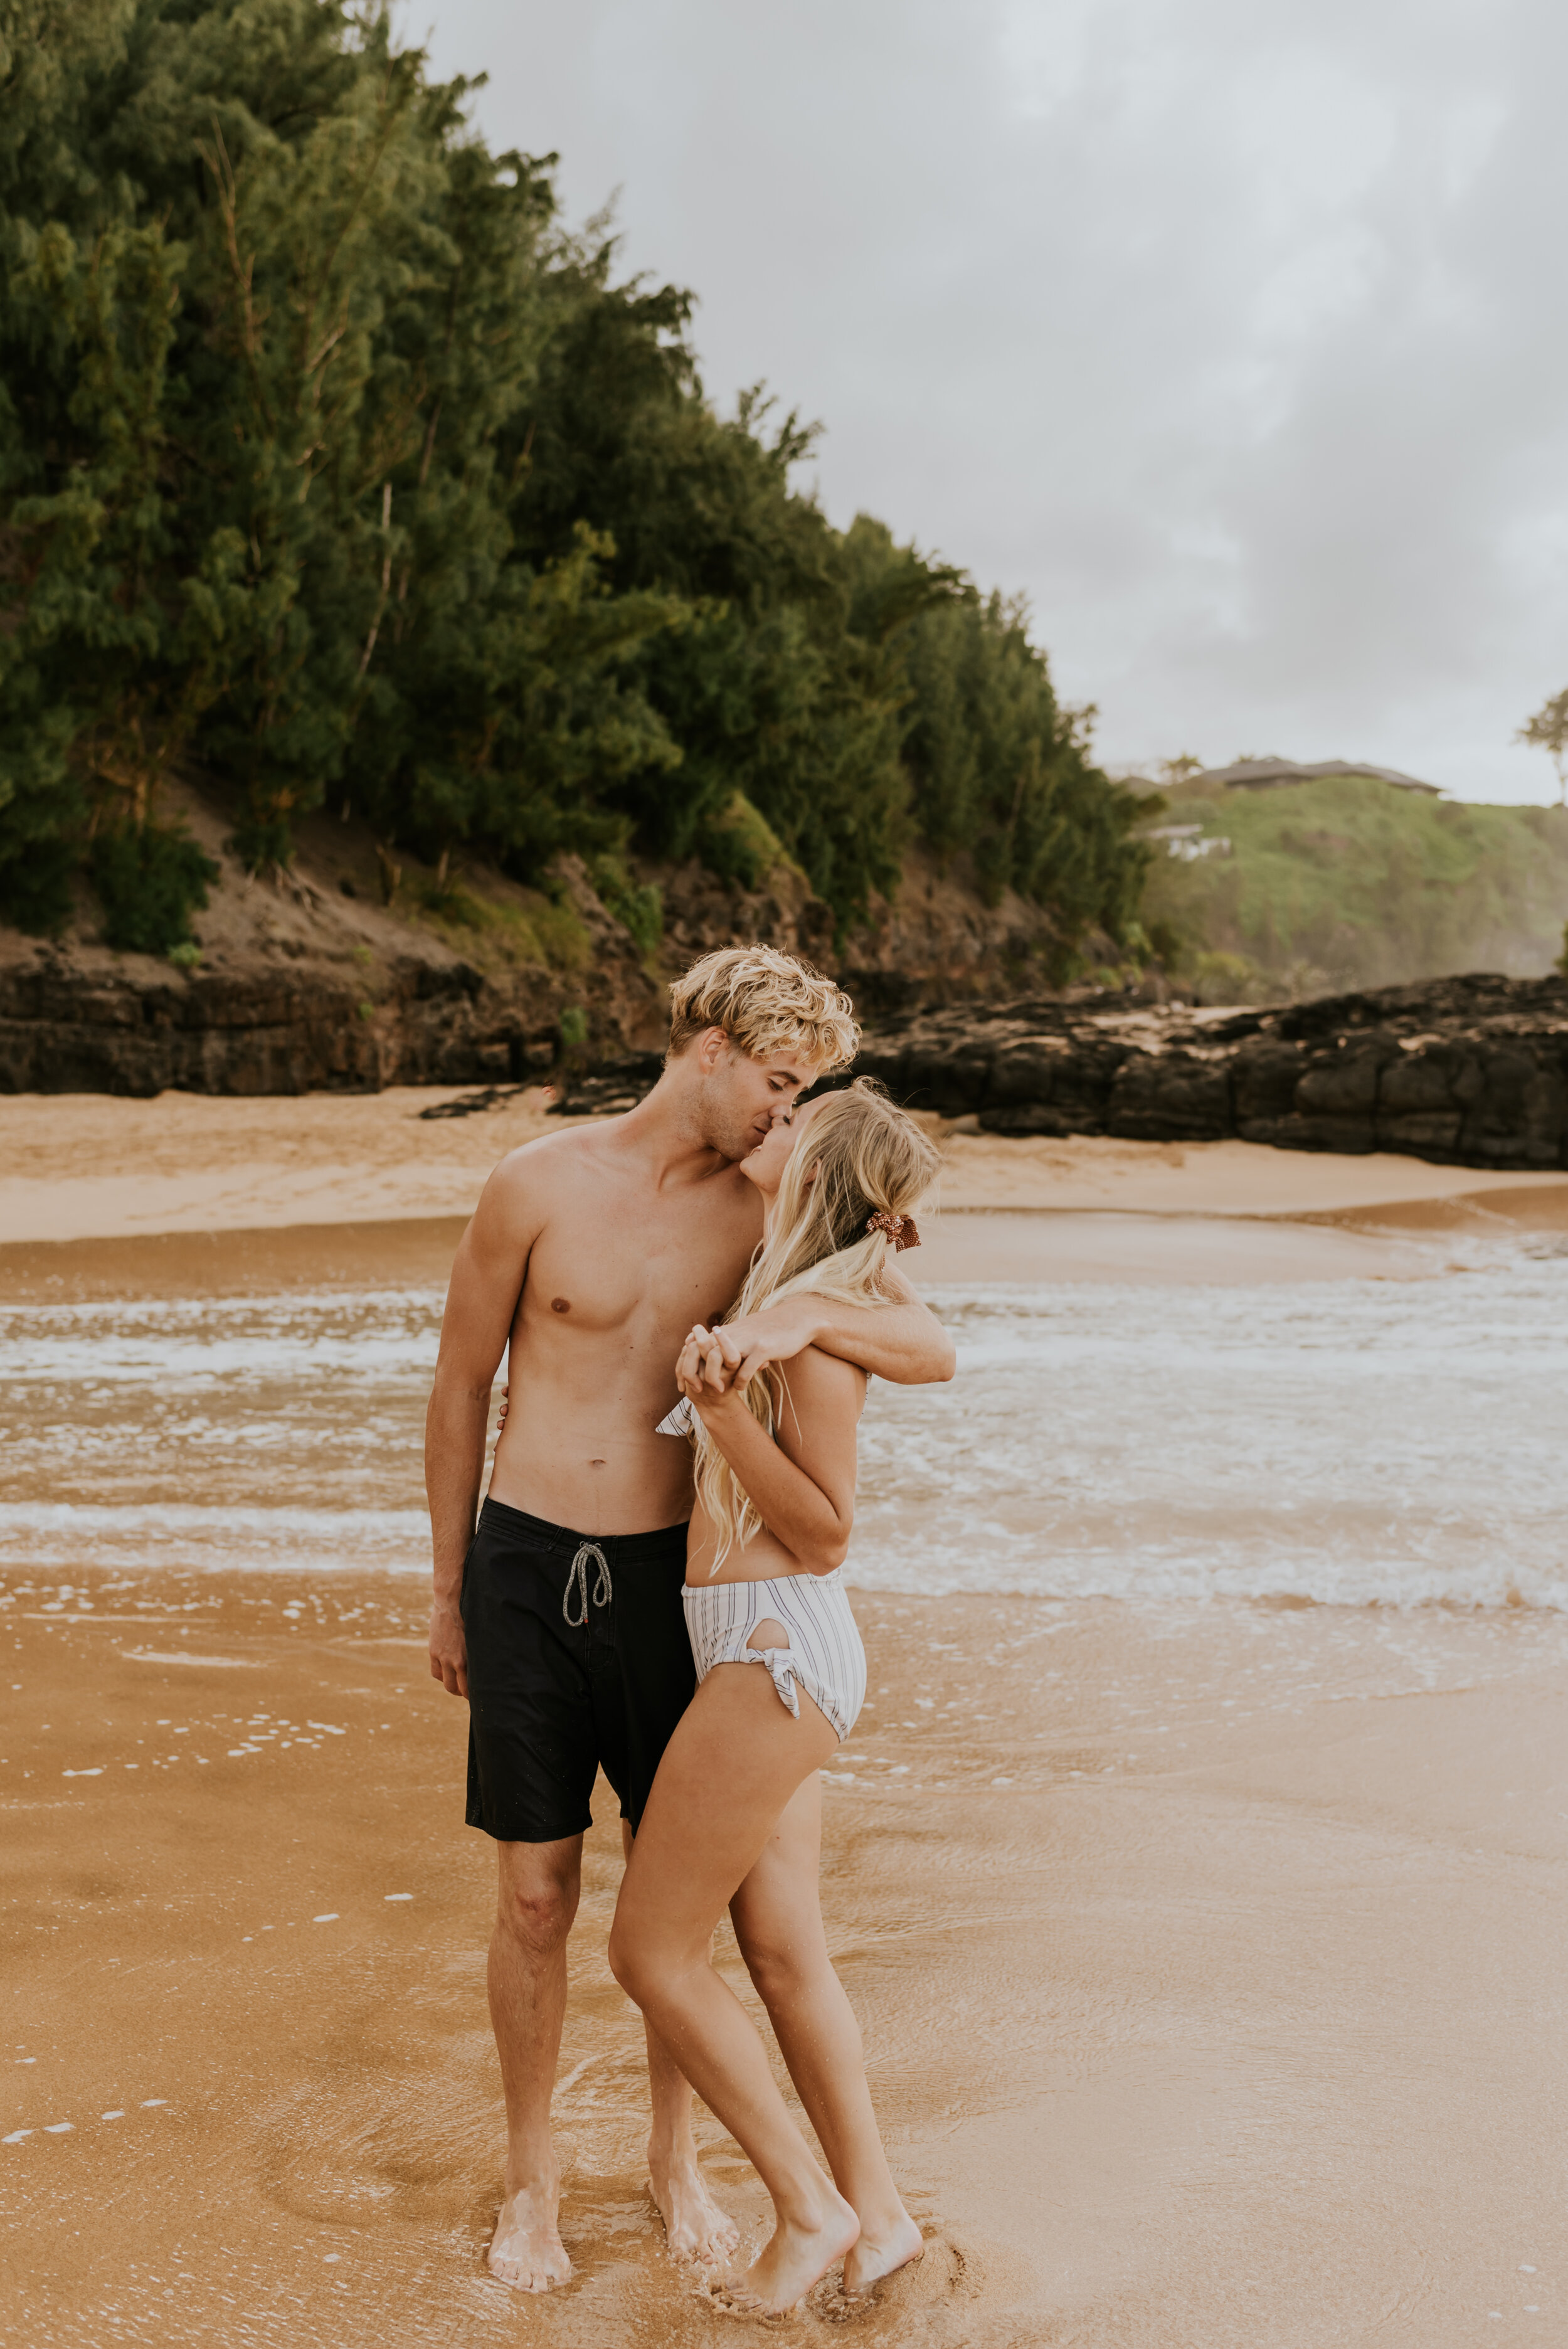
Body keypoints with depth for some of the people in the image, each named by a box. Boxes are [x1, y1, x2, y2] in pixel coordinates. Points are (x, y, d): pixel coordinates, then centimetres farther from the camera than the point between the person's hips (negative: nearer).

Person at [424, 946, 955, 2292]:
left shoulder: (770, 1217, -1)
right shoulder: (540, 1186, -6)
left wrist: (804, 1317, -28)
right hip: (526, 1570, -2)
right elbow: (460, 1389, 2)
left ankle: (676, 2159, 32)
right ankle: (533, 2182, 24)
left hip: (664, 1576, 2)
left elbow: (936, 1353, -8)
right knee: (536, 1897, 3)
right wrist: (450, 1595, 7)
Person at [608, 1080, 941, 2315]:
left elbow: (826, 1530, -16)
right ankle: (877, 2212, 25)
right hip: (774, 1651, 9)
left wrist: (725, 1412, -26)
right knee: (783, 1951, 14)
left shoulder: (822, 1313, -17)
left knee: (654, 1951, 1)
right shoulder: (792, 1287, 9)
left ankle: (810, 2208, 11)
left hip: (778, 1649, -9)